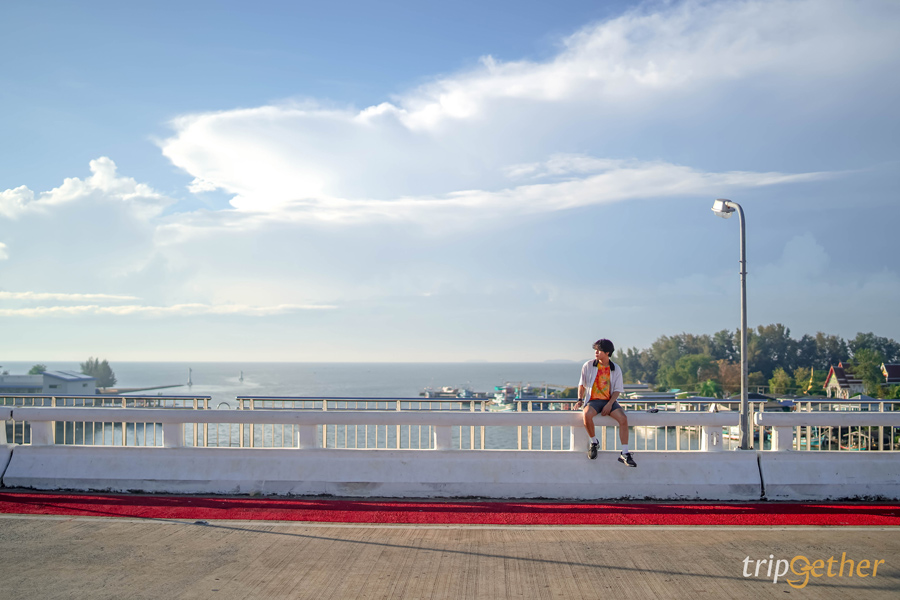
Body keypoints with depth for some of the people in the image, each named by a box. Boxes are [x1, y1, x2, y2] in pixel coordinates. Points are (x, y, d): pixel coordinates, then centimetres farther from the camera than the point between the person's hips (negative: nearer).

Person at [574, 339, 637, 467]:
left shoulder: (616, 369, 4)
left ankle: (625, 454, -21)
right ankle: (593, 442, -8)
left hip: (609, 401, 1)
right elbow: (582, 384, 13)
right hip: (593, 400, -1)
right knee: (587, 415, -36)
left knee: (623, 418, -28)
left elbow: (617, 390, 4)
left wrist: (609, 404, -12)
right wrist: (580, 400, -2)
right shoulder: (588, 366, 3)